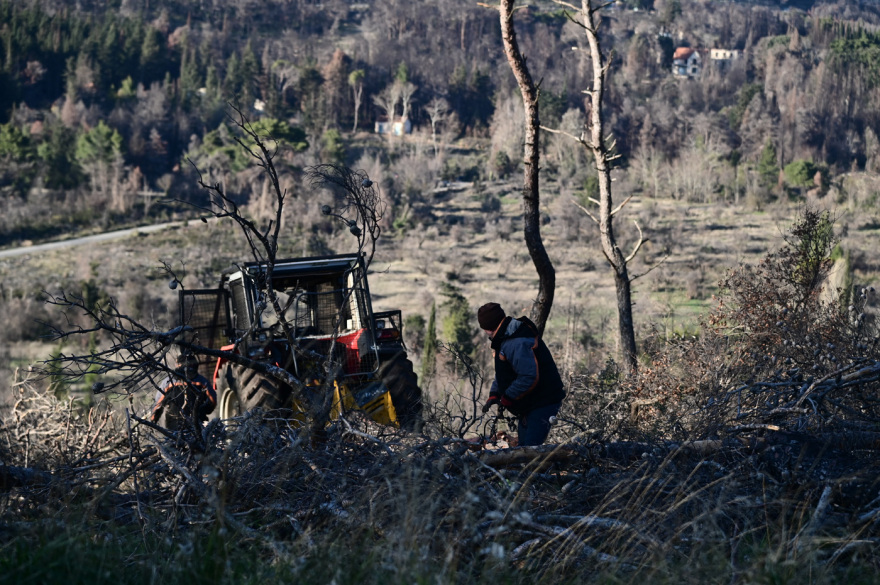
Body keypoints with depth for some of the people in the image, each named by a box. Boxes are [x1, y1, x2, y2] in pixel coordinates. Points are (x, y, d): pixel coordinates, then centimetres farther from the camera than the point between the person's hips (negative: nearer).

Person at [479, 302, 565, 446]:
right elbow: (503, 373, 20)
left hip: (543, 403, -11)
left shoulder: (517, 343, -26)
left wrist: (506, 399, -21)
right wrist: (494, 394, 6)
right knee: (523, 445, 14)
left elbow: (529, 377, -32)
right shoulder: (505, 338, 9)